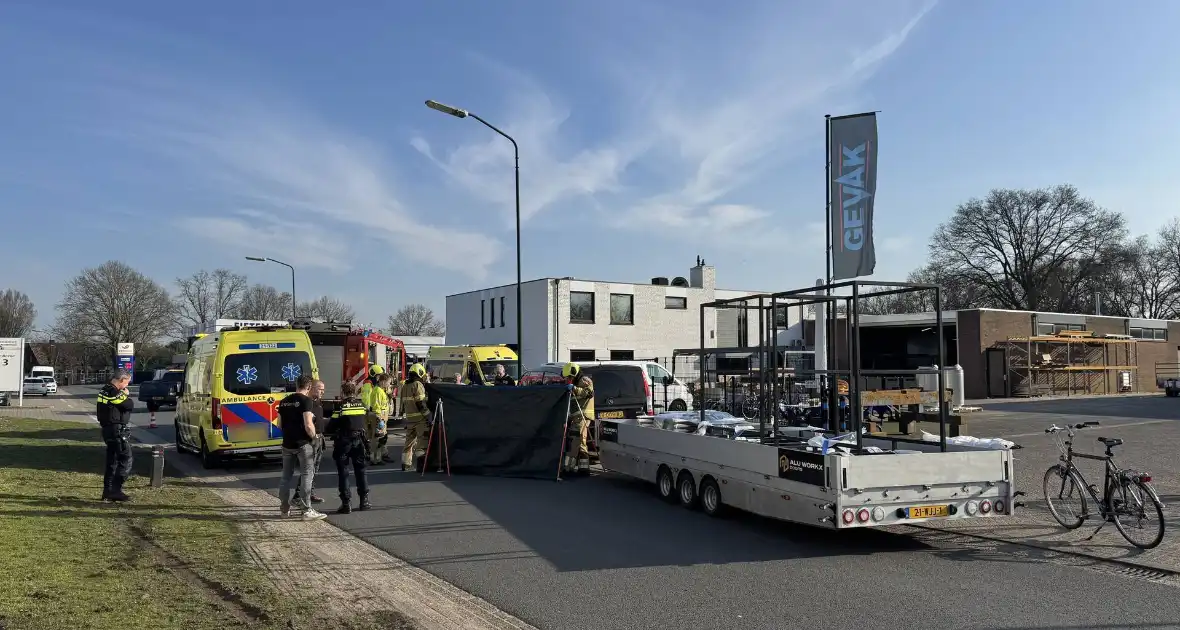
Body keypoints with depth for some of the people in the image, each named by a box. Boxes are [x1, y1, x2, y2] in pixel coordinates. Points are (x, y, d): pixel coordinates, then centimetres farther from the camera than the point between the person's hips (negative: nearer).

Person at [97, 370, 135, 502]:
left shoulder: (105, 390, 13)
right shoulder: (114, 393, -19)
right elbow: (130, 405, -16)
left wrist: (123, 395, 3)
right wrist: (126, 395, 0)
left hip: (109, 430, 10)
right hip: (118, 431, -10)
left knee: (112, 461, 15)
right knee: (125, 460, -5)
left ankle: (108, 491, 20)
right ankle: (116, 491, -7)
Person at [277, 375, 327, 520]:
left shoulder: (284, 401, 10)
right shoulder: (305, 400, -13)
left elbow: (280, 425, 16)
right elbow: (308, 425, -20)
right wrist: (314, 436, -4)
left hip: (287, 444, 7)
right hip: (303, 444, -7)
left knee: (286, 476, 15)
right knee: (306, 476, -2)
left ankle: (284, 508, 25)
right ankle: (307, 510, -3)